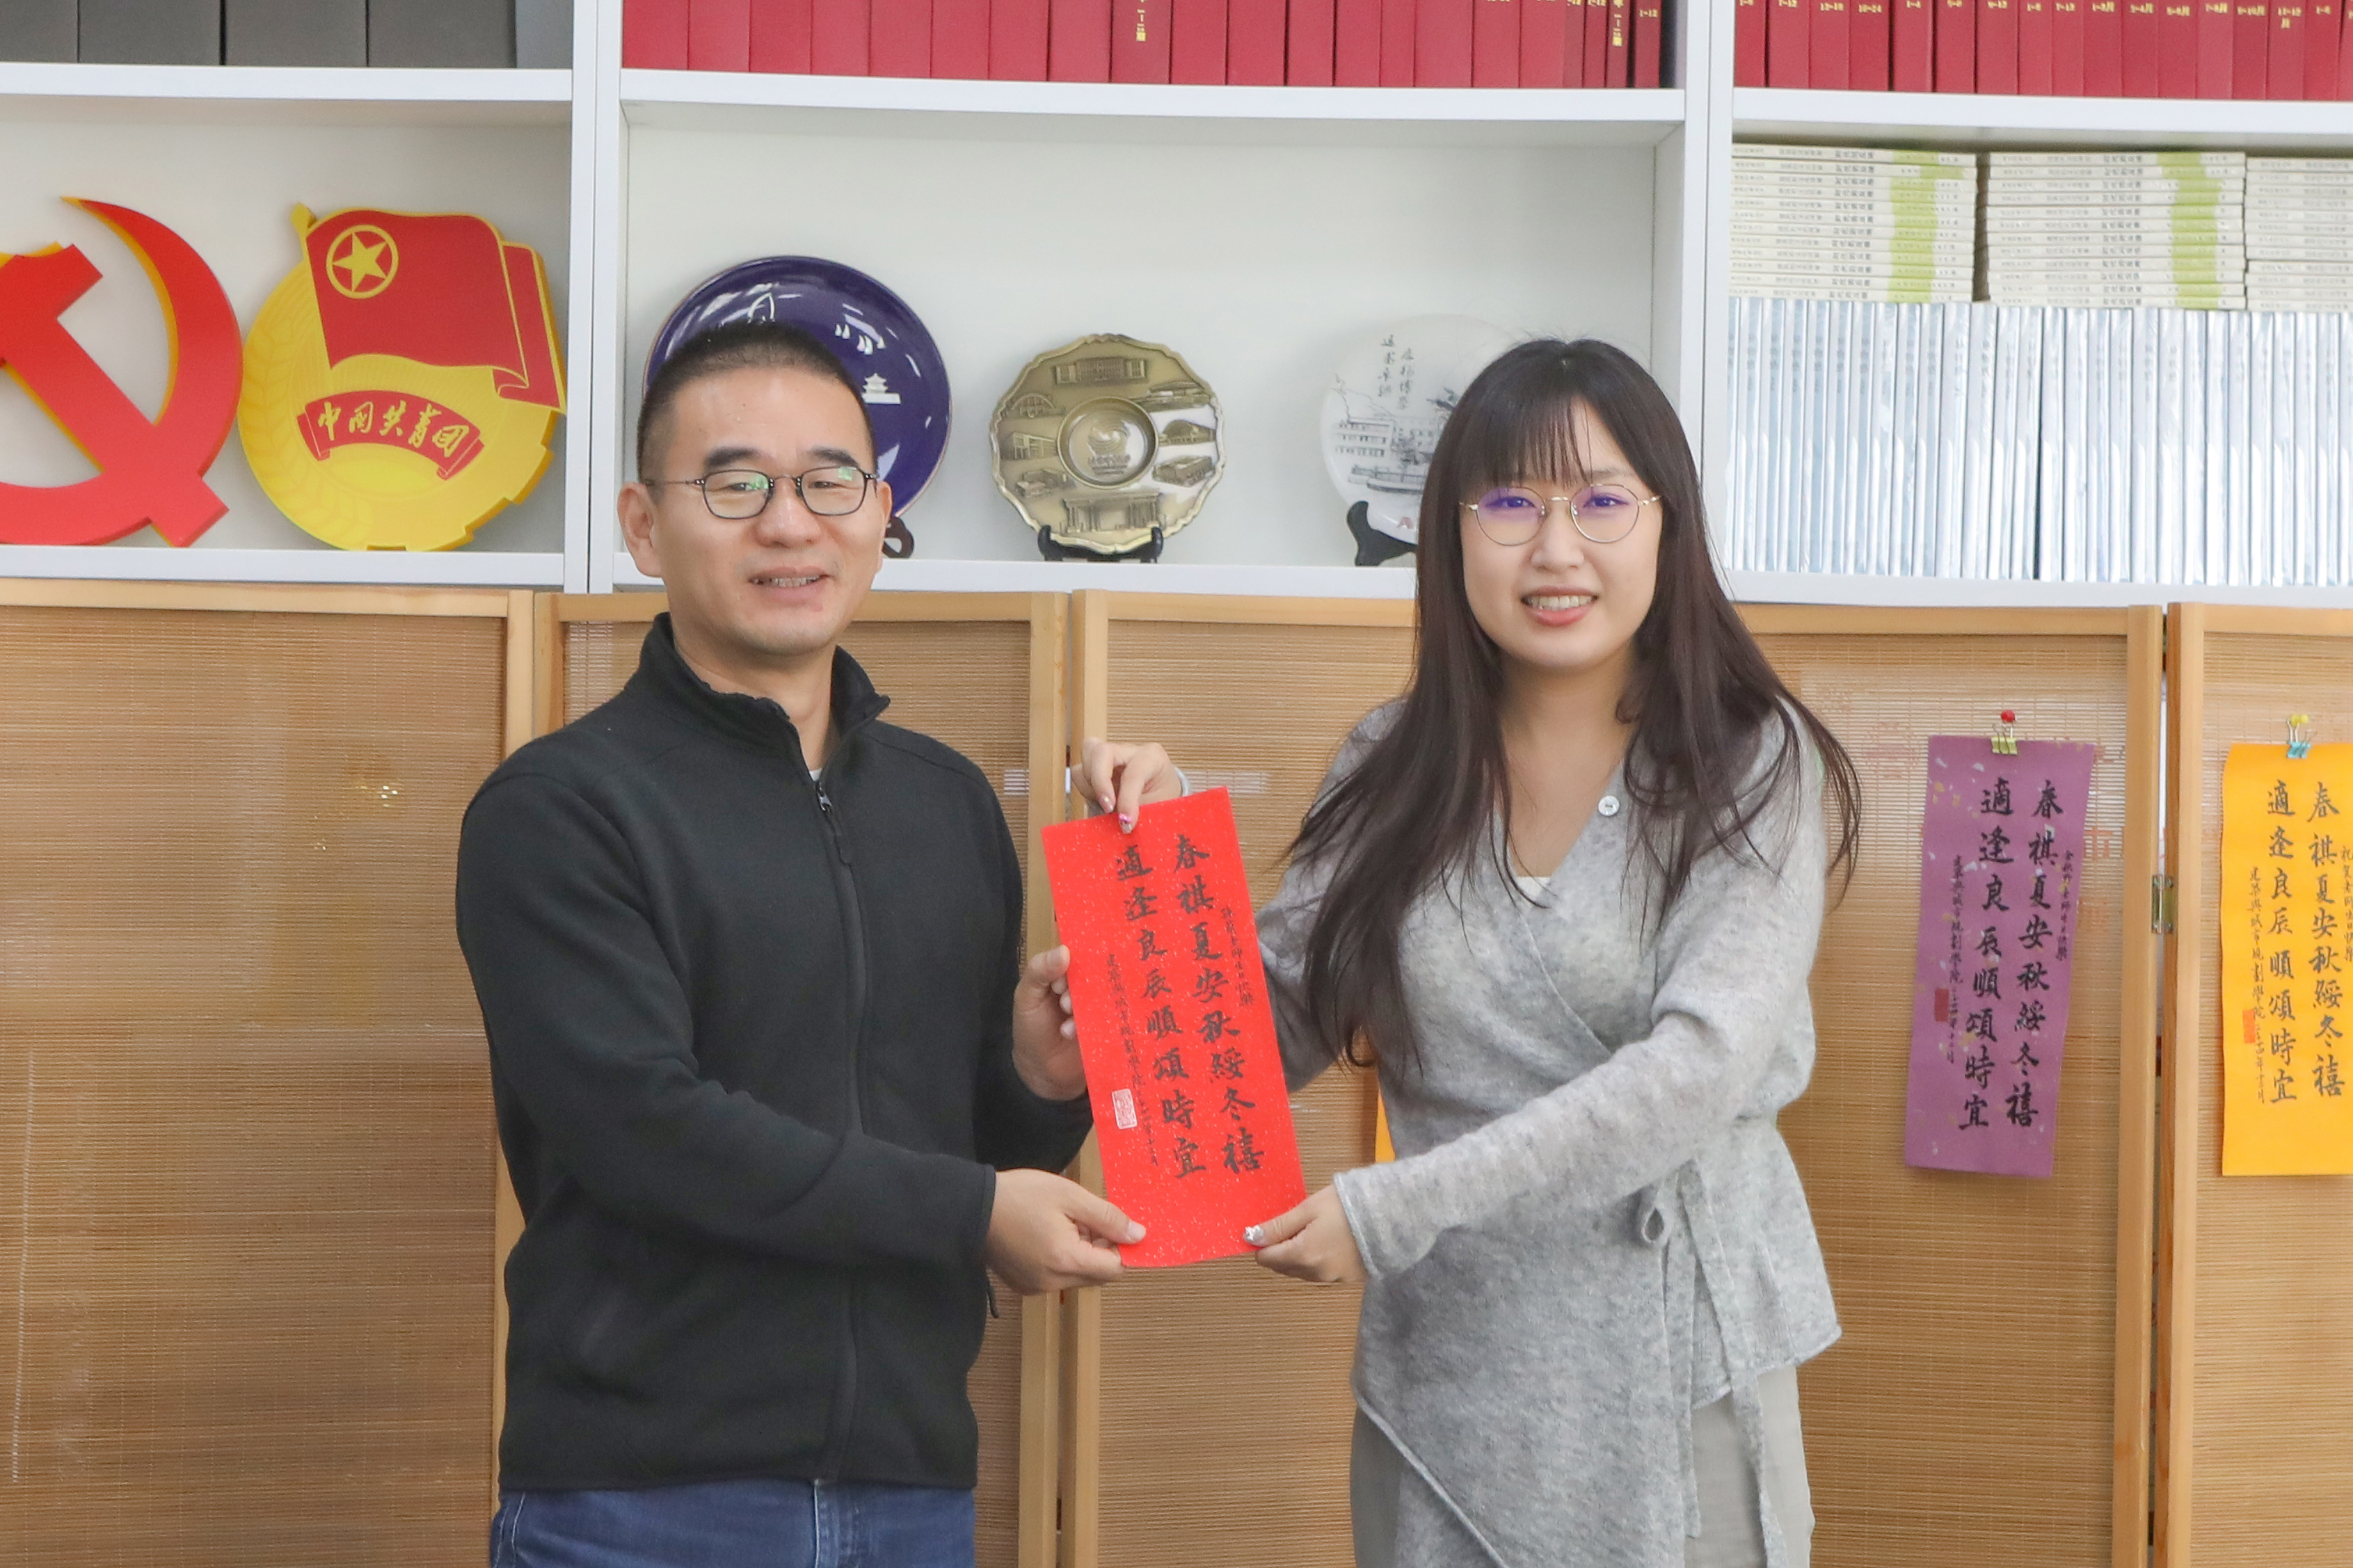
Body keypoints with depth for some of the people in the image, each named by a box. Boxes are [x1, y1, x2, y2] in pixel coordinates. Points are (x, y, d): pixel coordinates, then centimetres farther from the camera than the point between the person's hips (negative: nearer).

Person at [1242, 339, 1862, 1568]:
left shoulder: (1752, 764, -7)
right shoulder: (1395, 770, 4)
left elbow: (1701, 1063, -18)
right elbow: (1273, 1036, 7)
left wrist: (1396, 1210, -22)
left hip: (1674, 1368, -3)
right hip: (1440, 1365, 3)